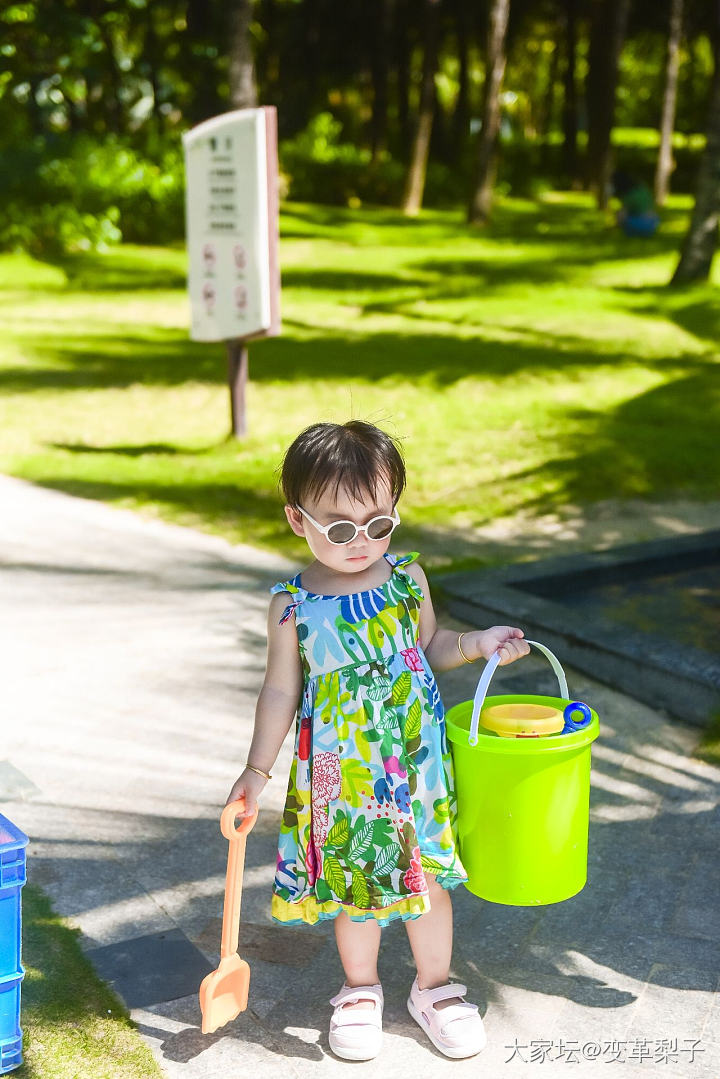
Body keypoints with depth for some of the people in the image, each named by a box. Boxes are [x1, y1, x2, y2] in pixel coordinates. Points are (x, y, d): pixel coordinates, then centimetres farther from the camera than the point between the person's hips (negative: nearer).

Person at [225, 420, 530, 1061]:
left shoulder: (406, 579, -5)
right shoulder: (293, 605, -10)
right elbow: (281, 691, -1)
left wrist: (477, 644, -8)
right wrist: (257, 771, 1)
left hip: (417, 761, 1)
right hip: (339, 771, -1)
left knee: (426, 875, 11)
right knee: (354, 883, 12)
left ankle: (435, 986, 33)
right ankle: (360, 989, 36)